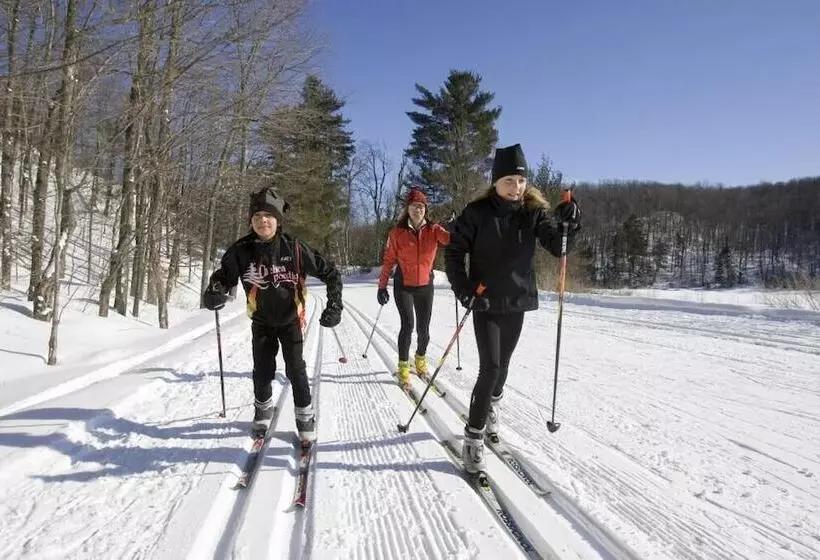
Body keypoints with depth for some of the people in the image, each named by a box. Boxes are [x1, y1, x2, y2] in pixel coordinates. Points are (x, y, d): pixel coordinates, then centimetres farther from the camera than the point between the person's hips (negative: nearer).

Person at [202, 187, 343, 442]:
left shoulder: (293, 248, -20)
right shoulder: (241, 250, -15)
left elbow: (329, 272, -12)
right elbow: (224, 275, 0)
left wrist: (334, 305, -19)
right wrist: (215, 292, -23)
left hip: (290, 318, -2)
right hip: (261, 321, 2)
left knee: (295, 369, -4)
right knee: (262, 370, 8)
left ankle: (305, 416, 16)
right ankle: (263, 409, 36)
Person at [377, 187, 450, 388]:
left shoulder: (433, 230, -4)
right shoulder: (398, 232, -6)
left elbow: (451, 239, -23)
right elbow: (388, 260, -1)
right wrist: (382, 286, -2)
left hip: (425, 286, 2)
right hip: (403, 286, -2)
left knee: (423, 328, 6)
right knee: (408, 324, -13)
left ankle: (421, 359, 34)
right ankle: (403, 367, 4)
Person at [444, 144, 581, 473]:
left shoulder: (534, 212, -1)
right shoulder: (477, 212, -9)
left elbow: (557, 247, -7)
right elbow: (454, 252, -4)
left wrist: (567, 225, -27)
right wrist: (462, 288, -15)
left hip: (517, 302, 4)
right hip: (486, 303, -3)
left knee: (502, 364, 17)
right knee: (490, 367, -11)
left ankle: (491, 407, 45)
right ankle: (473, 438, -1)